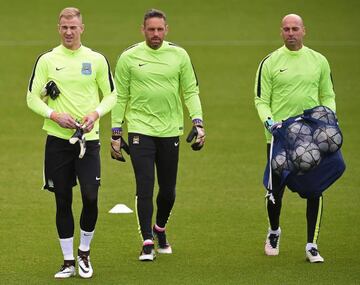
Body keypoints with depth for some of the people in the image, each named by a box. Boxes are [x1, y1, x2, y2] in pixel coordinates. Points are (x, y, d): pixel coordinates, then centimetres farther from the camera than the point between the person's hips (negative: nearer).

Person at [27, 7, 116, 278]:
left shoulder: (97, 60, 4)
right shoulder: (47, 60, 2)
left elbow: (111, 95, 10)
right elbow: (33, 98, 3)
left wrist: (95, 113, -9)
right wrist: (55, 116, -13)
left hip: (88, 139, 0)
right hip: (57, 139, 0)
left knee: (91, 198, -7)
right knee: (63, 202, 4)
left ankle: (84, 253, 15)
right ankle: (68, 261, 13)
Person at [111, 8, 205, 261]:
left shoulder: (179, 55, 3)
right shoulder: (129, 57, 0)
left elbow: (191, 91, 7)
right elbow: (120, 97, 5)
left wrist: (198, 122, -6)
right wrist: (116, 133, 3)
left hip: (170, 132, 2)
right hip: (140, 130, -2)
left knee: (168, 190, 9)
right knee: (145, 188, -10)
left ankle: (160, 229, 35)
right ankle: (147, 243, -5)